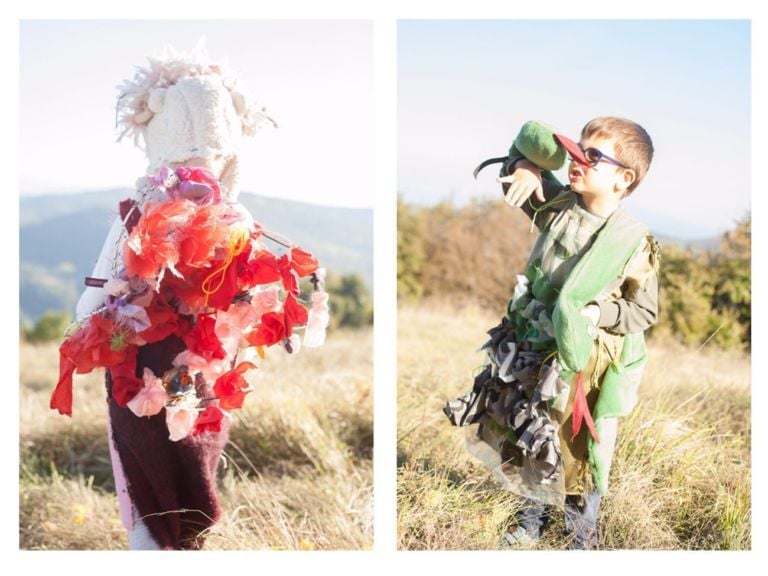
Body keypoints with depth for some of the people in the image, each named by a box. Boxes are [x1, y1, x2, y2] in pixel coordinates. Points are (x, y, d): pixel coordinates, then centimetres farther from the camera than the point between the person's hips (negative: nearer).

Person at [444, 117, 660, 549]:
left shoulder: (634, 242, -18)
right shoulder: (557, 206, -6)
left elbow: (646, 311, -11)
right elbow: (519, 164, 8)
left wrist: (601, 312, -26)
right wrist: (526, 168, -14)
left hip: (585, 365, -5)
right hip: (537, 355, 5)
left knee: (580, 451, 10)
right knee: (535, 443, 19)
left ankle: (583, 534, 31)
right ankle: (533, 518, 41)